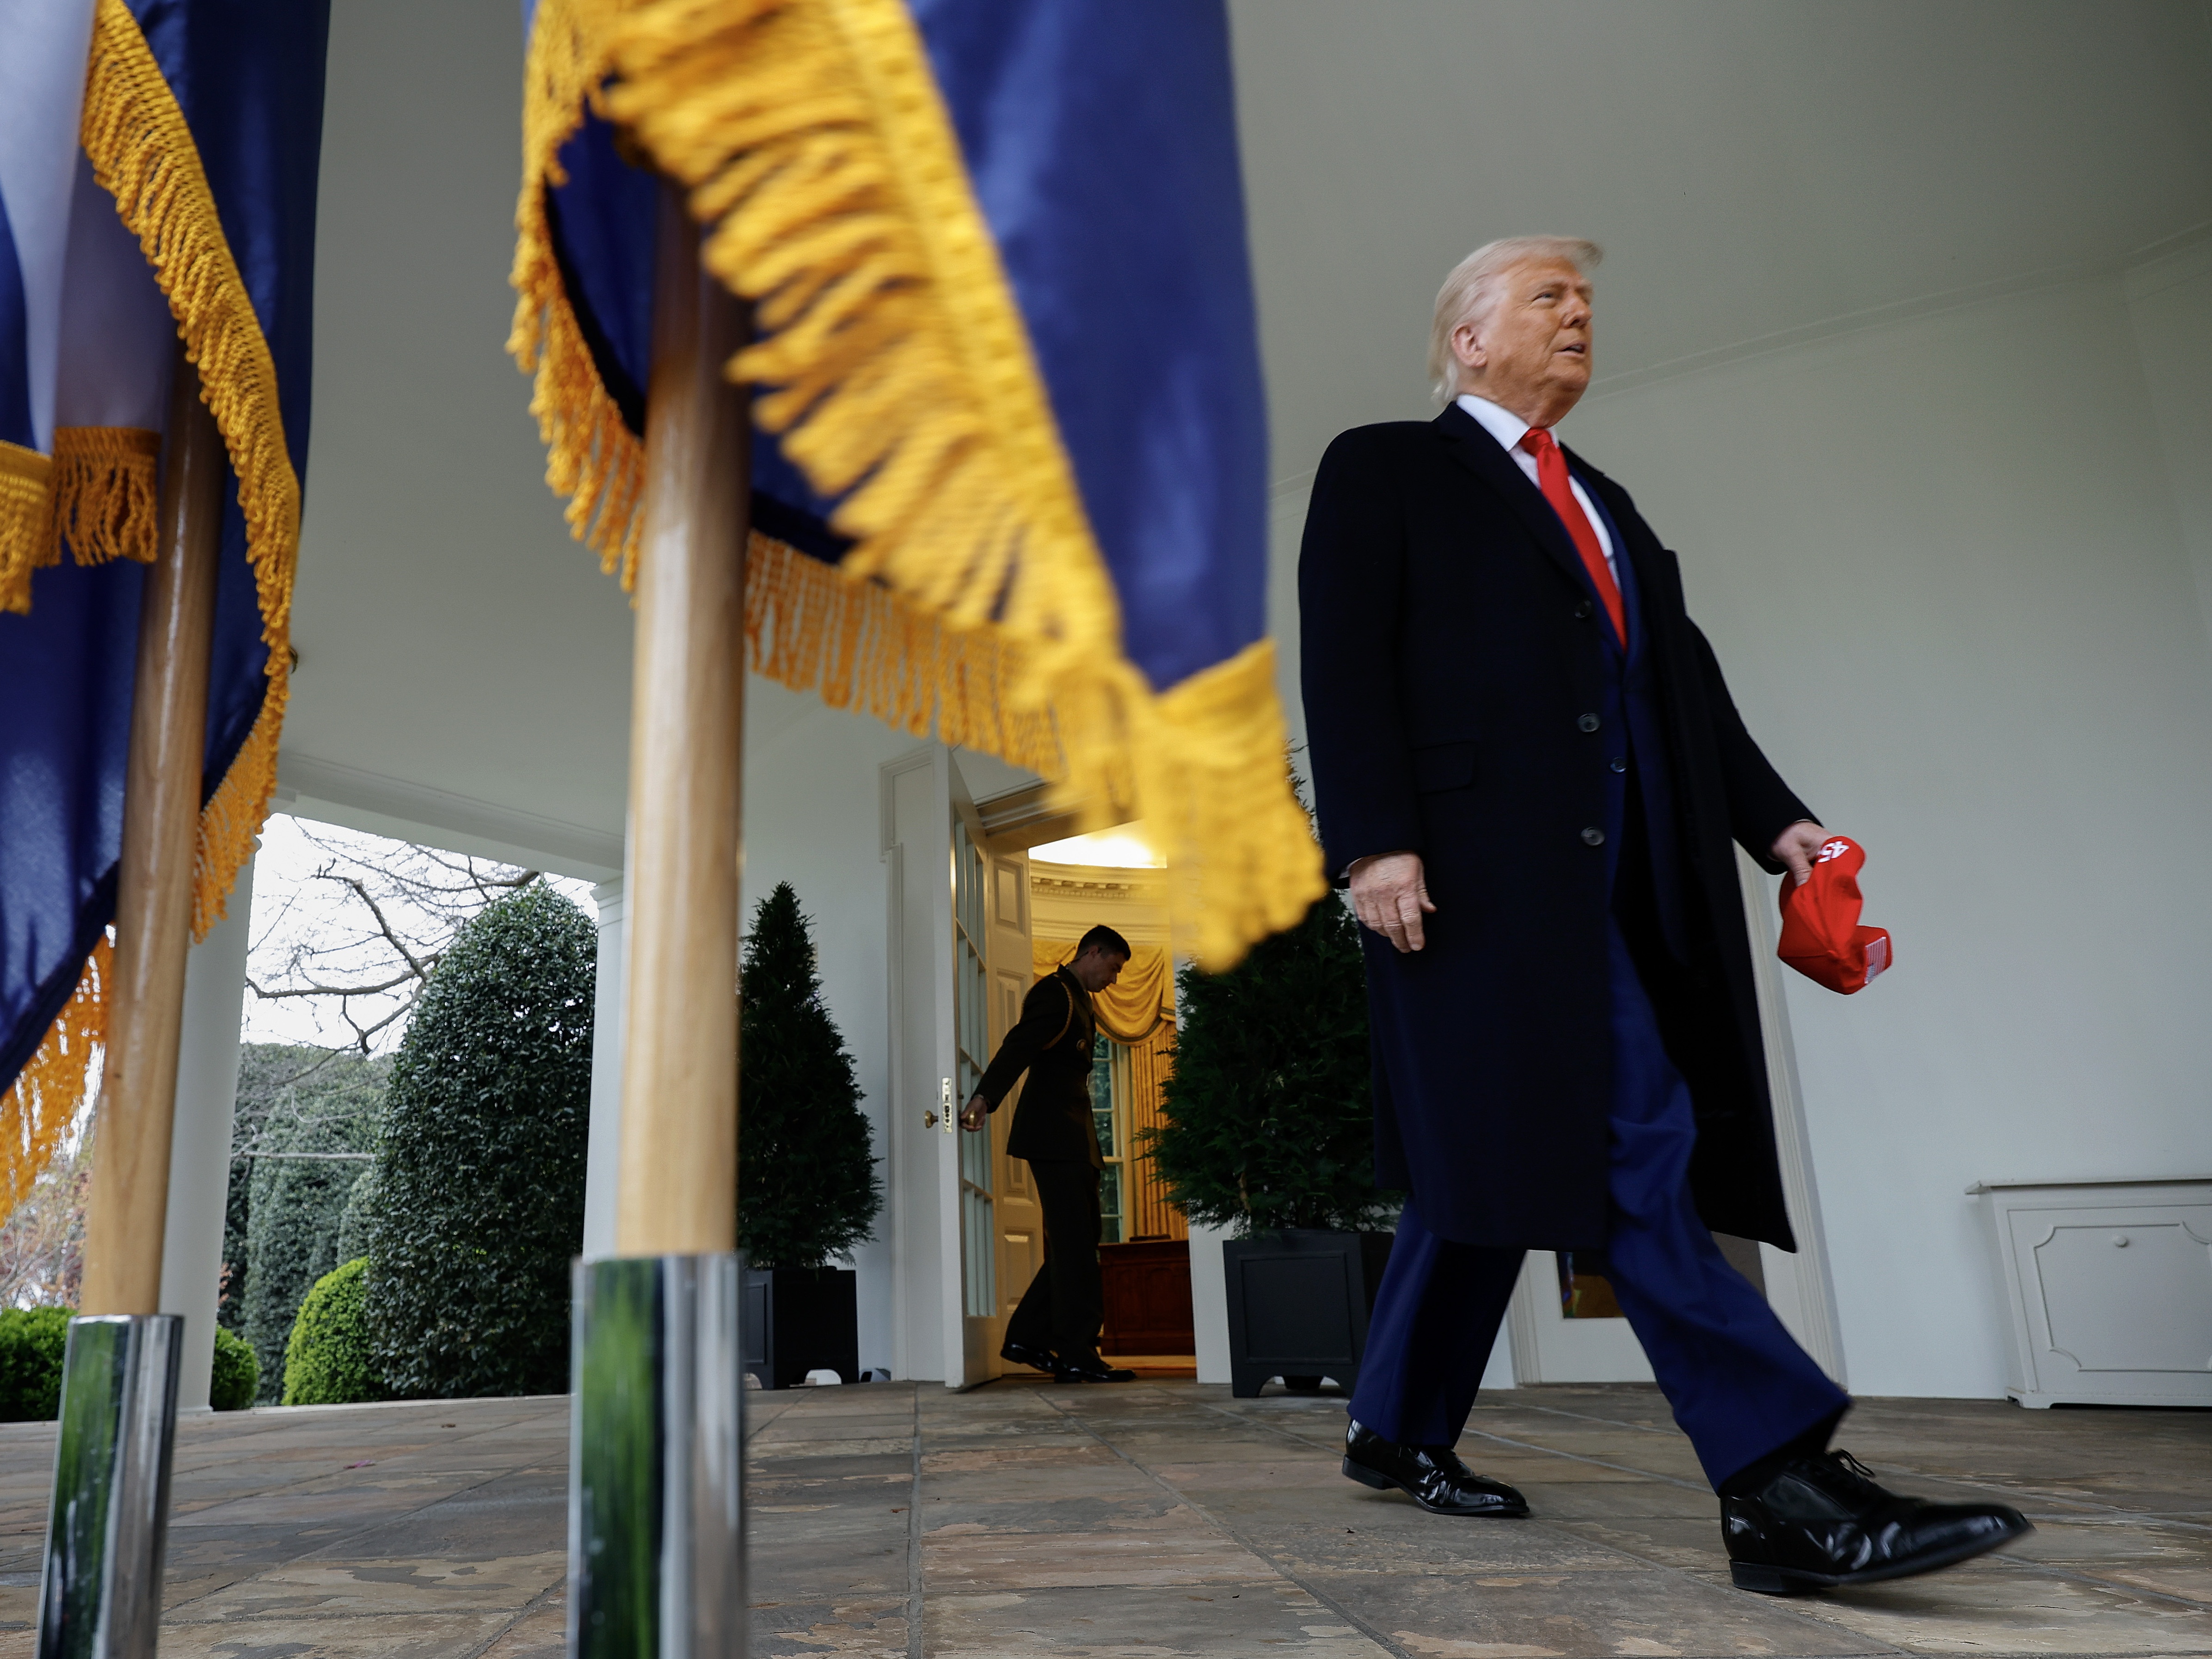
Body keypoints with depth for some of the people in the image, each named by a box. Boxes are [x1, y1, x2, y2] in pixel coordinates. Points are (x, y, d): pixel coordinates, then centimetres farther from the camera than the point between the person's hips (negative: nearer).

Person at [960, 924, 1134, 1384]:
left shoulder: (1077, 1000, 23)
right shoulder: (1055, 993, -9)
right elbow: (1018, 1046, -24)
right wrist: (983, 1098, -37)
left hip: (1072, 1138, 10)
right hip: (1053, 1134, -10)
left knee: (1078, 1241, 10)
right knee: (1075, 1246, -9)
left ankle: (1027, 1338, 16)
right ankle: (1077, 1355, -6)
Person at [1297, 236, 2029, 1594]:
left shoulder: (1606, 505, 29)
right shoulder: (1384, 470, 8)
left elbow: (1686, 675, 22)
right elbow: (1345, 662, -5)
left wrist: (1777, 818, 9)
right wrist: (1375, 841, -17)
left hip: (1623, 875, 7)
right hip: (1484, 862, -7)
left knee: (1506, 1153, 7)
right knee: (1634, 1152, -13)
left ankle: (1402, 1430, 20)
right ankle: (1783, 1475, -12)